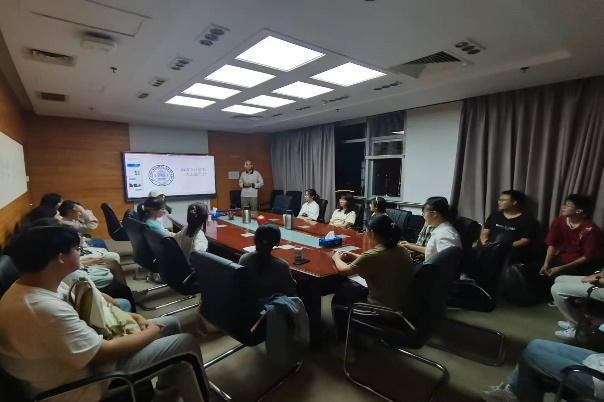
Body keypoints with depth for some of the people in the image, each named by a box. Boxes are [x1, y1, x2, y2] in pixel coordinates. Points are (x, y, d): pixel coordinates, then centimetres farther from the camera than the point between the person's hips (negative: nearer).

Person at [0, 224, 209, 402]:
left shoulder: (37, 285, -5)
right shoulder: (46, 309, -35)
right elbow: (104, 353, -27)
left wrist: (133, 317, -1)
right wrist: (150, 333, -12)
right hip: (80, 384, -9)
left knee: (171, 323, 13)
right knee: (186, 343, -12)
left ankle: (168, 381, 37)